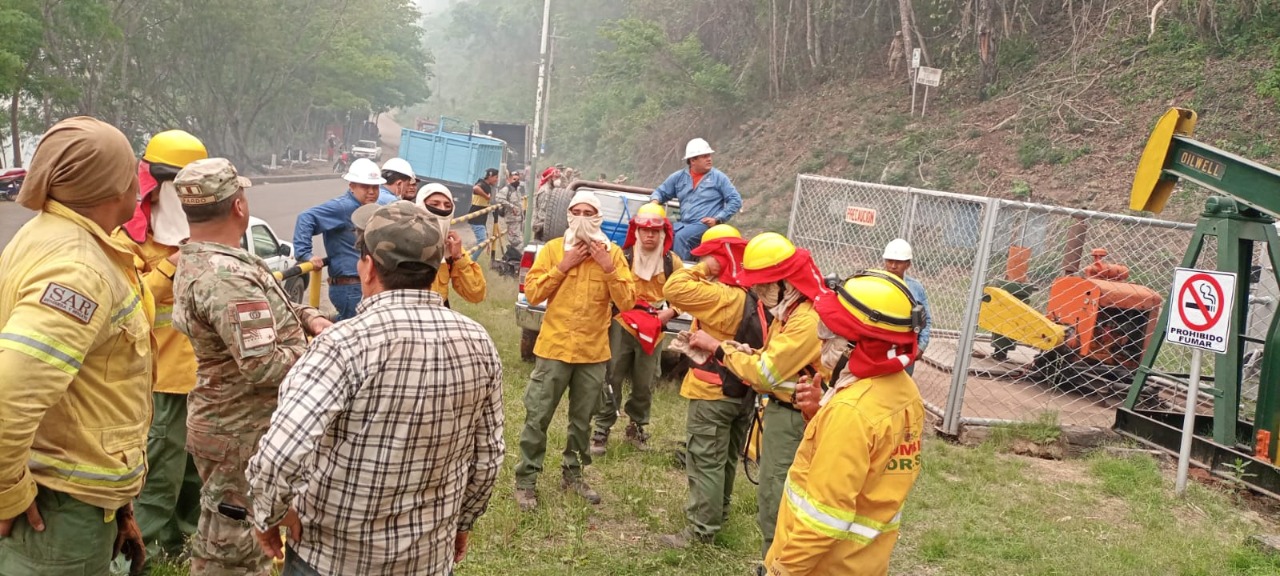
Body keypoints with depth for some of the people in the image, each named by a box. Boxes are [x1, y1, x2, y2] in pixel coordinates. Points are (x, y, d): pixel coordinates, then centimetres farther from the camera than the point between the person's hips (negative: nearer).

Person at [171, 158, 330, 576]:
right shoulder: (226, 276, -30)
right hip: (243, 434, -10)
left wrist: (308, 318, -2)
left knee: (224, 534, 26)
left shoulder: (196, 260, 4)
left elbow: (260, 308, 16)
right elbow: (264, 365, -32)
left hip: (229, 420, 10)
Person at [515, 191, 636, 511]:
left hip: (593, 352, 2)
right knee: (537, 417, 1)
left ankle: (572, 473, 30)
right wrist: (563, 267, -14)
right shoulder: (553, 249, -2)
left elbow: (627, 302, -6)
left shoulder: (612, 253, 0)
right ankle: (526, 480, 12)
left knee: (582, 419, 14)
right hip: (554, 348, -2)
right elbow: (532, 294, -8)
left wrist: (609, 267, -16)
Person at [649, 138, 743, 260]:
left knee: (681, 236, -33)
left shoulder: (718, 177, 2)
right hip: (683, 223, 4)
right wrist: (655, 201, -1)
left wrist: (717, 219, -9)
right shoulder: (679, 177, 13)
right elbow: (661, 191, 23)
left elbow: (736, 200, 0)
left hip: (705, 224, -4)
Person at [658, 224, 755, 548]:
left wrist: (702, 269, -17)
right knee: (726, 459, 21)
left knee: (705, 462, 0)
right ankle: (717, 514, 35)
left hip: (713, 391, -8)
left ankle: (702, 530, 5)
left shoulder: (720, 296, -23)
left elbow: (674, 289, -28)